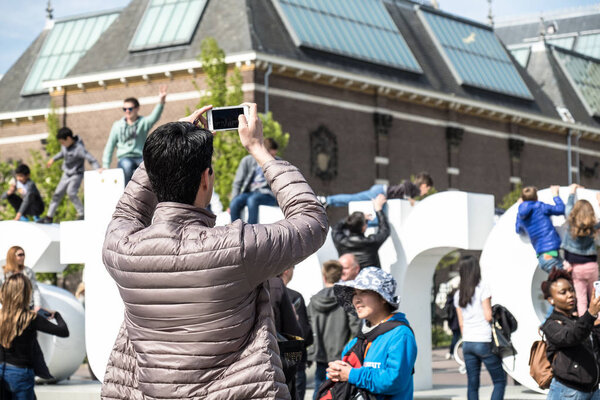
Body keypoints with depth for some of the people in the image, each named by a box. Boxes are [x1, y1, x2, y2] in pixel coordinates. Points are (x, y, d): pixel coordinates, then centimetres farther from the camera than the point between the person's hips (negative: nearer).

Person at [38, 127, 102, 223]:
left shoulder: (78, 148, -25)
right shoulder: (65, 145, -1)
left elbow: (90, 158, -31)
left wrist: (98, 168, -45)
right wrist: (53, 159, 30)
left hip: (76, 174, -8)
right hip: (66, 174, 8)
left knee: (71, 192, -27)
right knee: (57, 193, 10)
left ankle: (81, 215, -17)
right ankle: (49, 217, 22)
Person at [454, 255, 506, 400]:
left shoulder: (458, 294, 10)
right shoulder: (482, 288, -7)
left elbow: (461, 323, 12)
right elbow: (488, 316, -12)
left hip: (467, 343, 6)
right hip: (484, 341, -5)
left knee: (472, 384, 7)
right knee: (500, 380, 4)